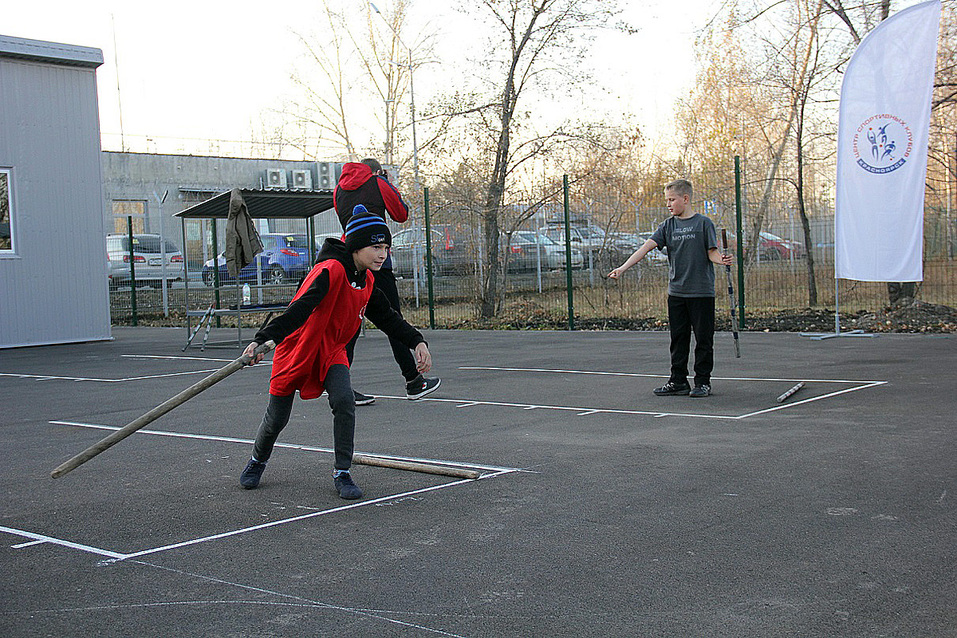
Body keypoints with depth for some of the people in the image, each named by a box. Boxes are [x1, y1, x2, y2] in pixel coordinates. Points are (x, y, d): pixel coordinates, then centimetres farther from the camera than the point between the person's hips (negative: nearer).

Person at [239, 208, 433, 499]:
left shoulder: (367, 280, -2)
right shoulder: (331, 271, -27)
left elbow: (387, 317, 10)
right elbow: (300, 308, -38)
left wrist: (417, 341, -2)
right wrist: (263, 339, -48)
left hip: (332, 351, 5)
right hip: (297, 349, -5)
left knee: (344, 401, -19)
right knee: (277, 417, 6)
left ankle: (342, 473, -5)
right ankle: (258, 460, 37)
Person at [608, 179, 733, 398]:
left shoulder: (703, 223, -3)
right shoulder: (668, 226, 7)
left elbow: (712, 252, -3)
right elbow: (646, 247, -1)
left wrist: (722, 259, -26)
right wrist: (623, 268, -11)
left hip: (702, 291, -4)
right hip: (676, 292, 4)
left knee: (703, 338, 2)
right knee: (678, 338, 9)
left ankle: (703, 382, 10)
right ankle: (678, 381, 16)